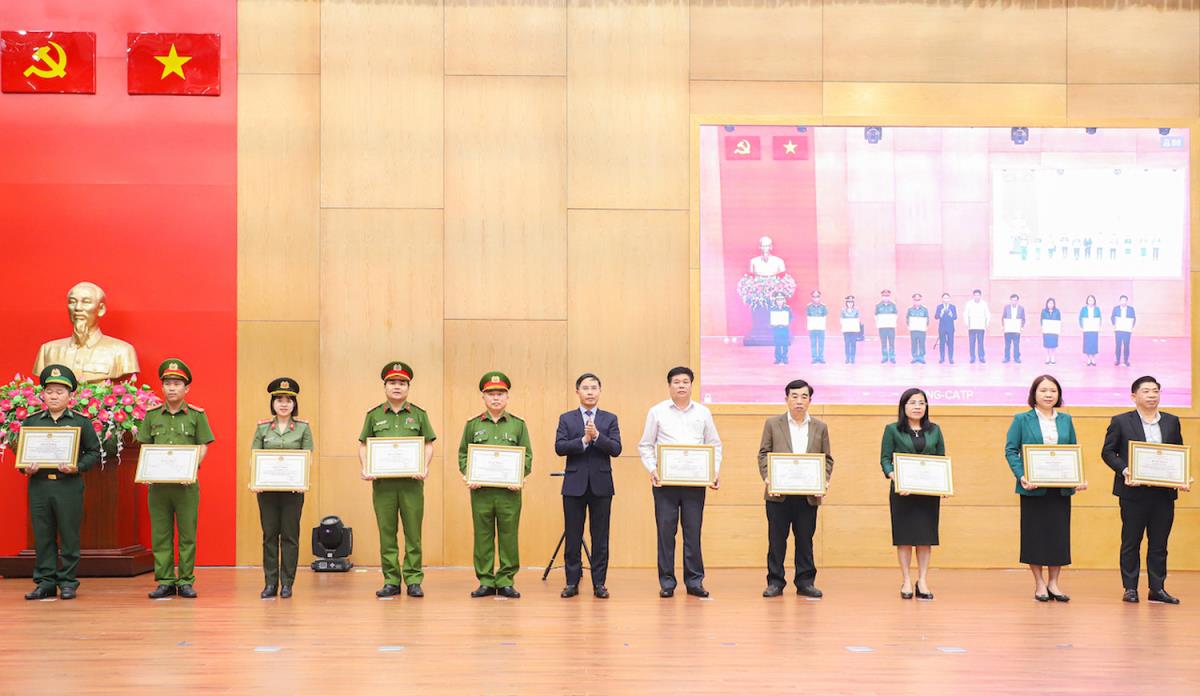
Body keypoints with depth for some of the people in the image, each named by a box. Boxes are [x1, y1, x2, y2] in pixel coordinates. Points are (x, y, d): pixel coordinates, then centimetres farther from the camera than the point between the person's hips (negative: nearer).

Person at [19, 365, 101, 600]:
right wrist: (27, 468, -6)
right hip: (39, 485, 2)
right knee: (43, 536, 5)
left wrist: (77, 467, -13)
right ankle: (45, 582, 12)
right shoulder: (31, 422, 10)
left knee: (69, 536, 2)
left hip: (69, 486, -2)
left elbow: (94, 452, 3)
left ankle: (67, 582, 10)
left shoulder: (81, 422, 3)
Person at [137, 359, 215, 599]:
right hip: (158, 482, 2)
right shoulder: (152, 415, 9)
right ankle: (165, 581, 10)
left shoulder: (197, 415, 3)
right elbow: (145, 447, 11)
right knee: (160, 535, 4)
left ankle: (186, 581, 8)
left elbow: (203, 446, 2)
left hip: (186, 483, -2)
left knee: (187, 534, 1)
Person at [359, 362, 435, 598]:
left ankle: (413, 580, 6)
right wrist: (365, 468, -5)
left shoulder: (419, 415, 7)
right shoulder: (374, 415, 9)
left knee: (413, 533, 0)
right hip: (383, 481, 1)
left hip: (411, 481, -1)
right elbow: (363, 445, 11)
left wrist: (425, 467, -10)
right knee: (387, 533, 3)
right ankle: (391, 581, 10)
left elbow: (428, 445, 7)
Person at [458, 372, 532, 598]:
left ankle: (505, 581, 7)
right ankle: (486, 581, 9)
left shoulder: (518, 425, 8)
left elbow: (527, 456, 6)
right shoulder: (472, 425, 10)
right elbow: (463, 454, 10)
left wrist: (519, 478, -9)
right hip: (480, 489, 1)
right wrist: (468, 476, -6)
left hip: (509, 490, -1)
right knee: (483, 536, 3)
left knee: (508, 536, 1)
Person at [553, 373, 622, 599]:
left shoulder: (610, 419, 8)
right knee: (572, 537, 2)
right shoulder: (566, 419, 7)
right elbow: (559, 448, -5)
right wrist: (584, 440, -16)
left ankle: (599, 583, 7)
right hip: (574, 484, 0)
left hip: (601, 484, 0)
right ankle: (572, 582, 9)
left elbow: (616, 449, -5)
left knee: (600, 537, 2)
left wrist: (597, 436, -18)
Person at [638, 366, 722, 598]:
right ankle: (667, 582, 4)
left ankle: (694, 581, 7)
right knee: (666, 531, -1)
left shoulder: (703, 413, 11)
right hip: (665, 481, -1)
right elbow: (645, 446, 6)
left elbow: (714, 445, 14)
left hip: (696, 481, 1)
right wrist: (652, 469, -9)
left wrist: (716, 470, -1)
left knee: (693, 531, 1)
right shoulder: (657, 412, 6)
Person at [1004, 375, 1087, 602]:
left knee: (1059, 532, 3)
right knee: (1035, 533, 1)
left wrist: (1079, 478, -3)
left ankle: (1053, 582, 13)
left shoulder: (1065, 420, 11)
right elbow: (1010, 450, -3)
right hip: (1033, 488, -3)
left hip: (1061, 488, 3)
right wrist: (1021, 476, -16)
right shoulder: (1022, 420, 1)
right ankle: (1039, 583, 11)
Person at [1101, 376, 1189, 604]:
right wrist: (1124, 470, -15)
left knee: (1159, 543, 6)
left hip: (1163, 492, 3)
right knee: (1131, 542, 3)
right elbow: (1107, 452, 0)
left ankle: (1157, 588, 12)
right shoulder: (1120, 421, 1)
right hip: (1133, 491, -3)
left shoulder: (1172, 422, 11)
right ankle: (1130, 588, 9)